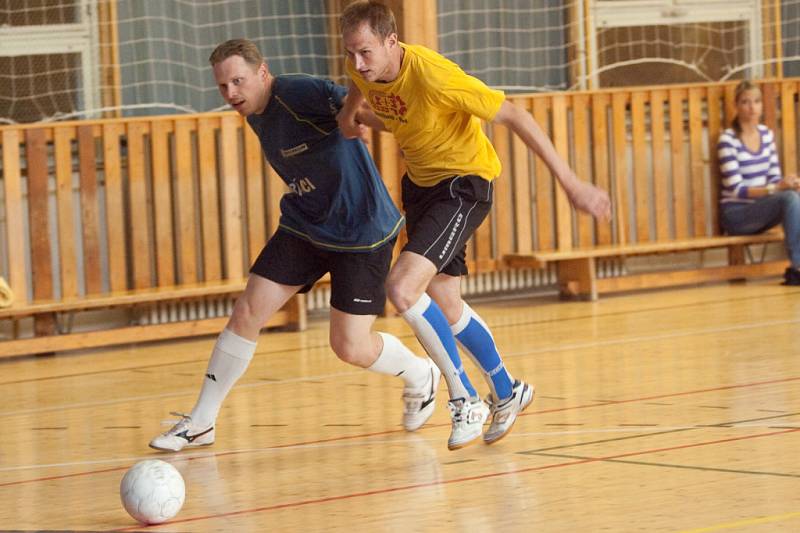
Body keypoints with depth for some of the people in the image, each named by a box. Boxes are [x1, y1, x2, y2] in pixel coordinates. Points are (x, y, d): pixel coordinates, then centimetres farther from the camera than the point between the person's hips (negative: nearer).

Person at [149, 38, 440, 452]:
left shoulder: (300, 93, -23)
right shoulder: (256, 114, 3)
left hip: (360, 232, -7)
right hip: (302, 227, 7)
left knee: (350, 348, -6)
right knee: (247, 312, -2)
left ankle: (420, 376, 27)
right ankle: (200, 423, 9)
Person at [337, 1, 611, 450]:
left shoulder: (433, 76, -33)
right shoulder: (364, 67, -13)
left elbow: (514, 116, -29)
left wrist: (570, 183, -28)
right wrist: (350, 111, 25)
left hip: (464, 184, -8)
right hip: (421, 181, 8)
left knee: (402, 287, -24)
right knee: (443, 303, 15)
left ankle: (466, 399, -9)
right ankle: (507, 391, 38)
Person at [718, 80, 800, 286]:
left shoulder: (767, 134, 7)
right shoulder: (728, 140, -14)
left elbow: (774, 177, 9)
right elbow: (735, 190, -18)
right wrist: (775, 188, -28)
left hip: (760, 210, 6)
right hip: (735, 214, -6)